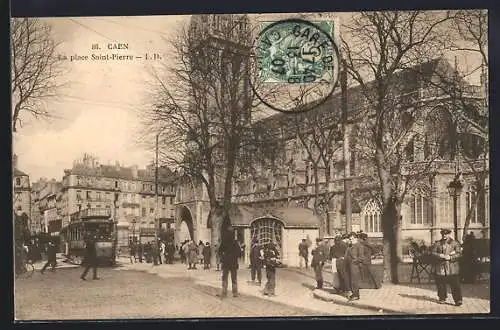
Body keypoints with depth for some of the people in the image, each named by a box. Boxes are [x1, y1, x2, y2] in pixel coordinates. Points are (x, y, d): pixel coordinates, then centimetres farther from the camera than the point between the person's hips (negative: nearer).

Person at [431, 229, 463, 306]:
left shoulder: (455, 243, 6)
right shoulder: (437, 243, 12)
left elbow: (459, 253, -2)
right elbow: (433, 252, 4)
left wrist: (450, 257, -16)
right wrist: (441, 255, -14)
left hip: (452, 267, -2)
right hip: (440, 267, 2)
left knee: (454, 284, -7)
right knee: (440, 283, 6)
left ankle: (458, 300, -6)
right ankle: (442, 298, 21)